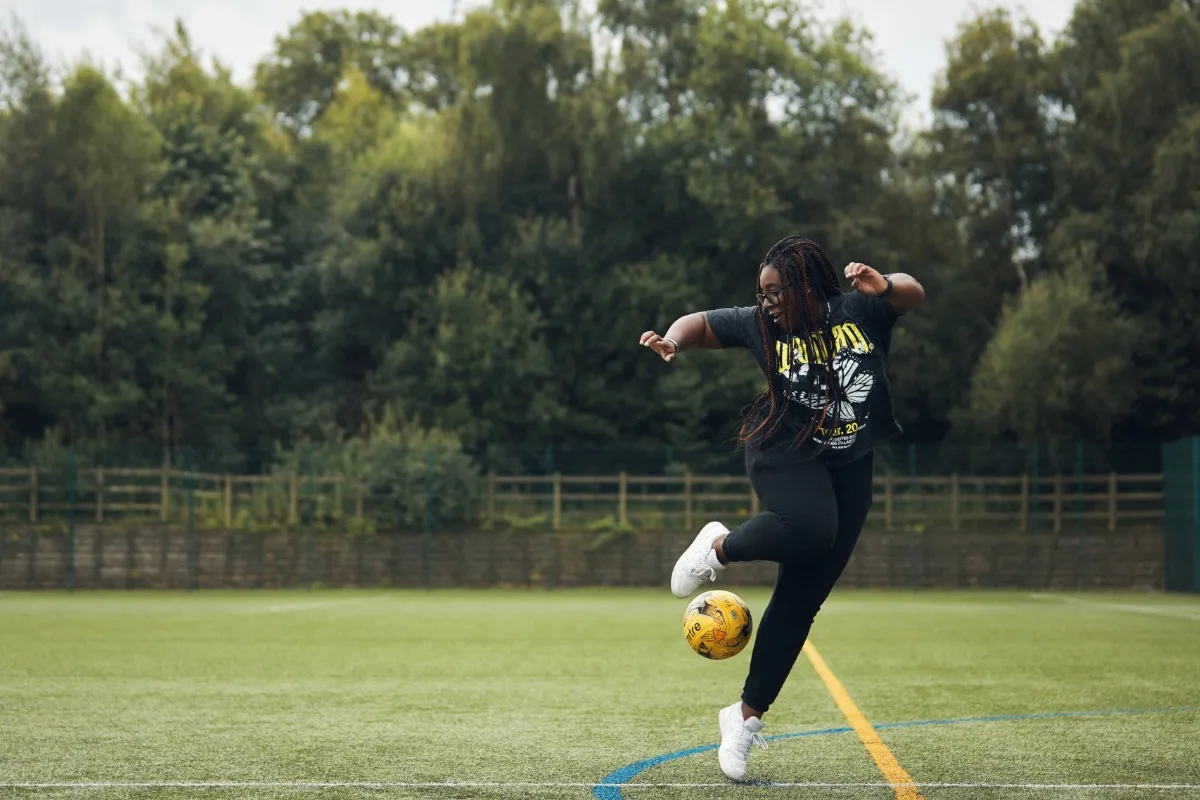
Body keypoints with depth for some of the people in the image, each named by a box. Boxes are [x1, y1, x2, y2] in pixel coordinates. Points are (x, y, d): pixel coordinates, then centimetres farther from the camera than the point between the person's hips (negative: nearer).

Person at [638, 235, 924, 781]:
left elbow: (912, 294, 1)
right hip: (785, 454, -2)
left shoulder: (858, 311, -4)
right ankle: (719, 547, -7)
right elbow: (702, 323, 6)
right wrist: (673, 341, -15)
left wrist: (884, 285, -21)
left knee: (801, 598, 1)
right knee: (809, 527, -37)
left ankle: (747, 716, 10)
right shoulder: (761, 324, -4)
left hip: (849, 466, 2)